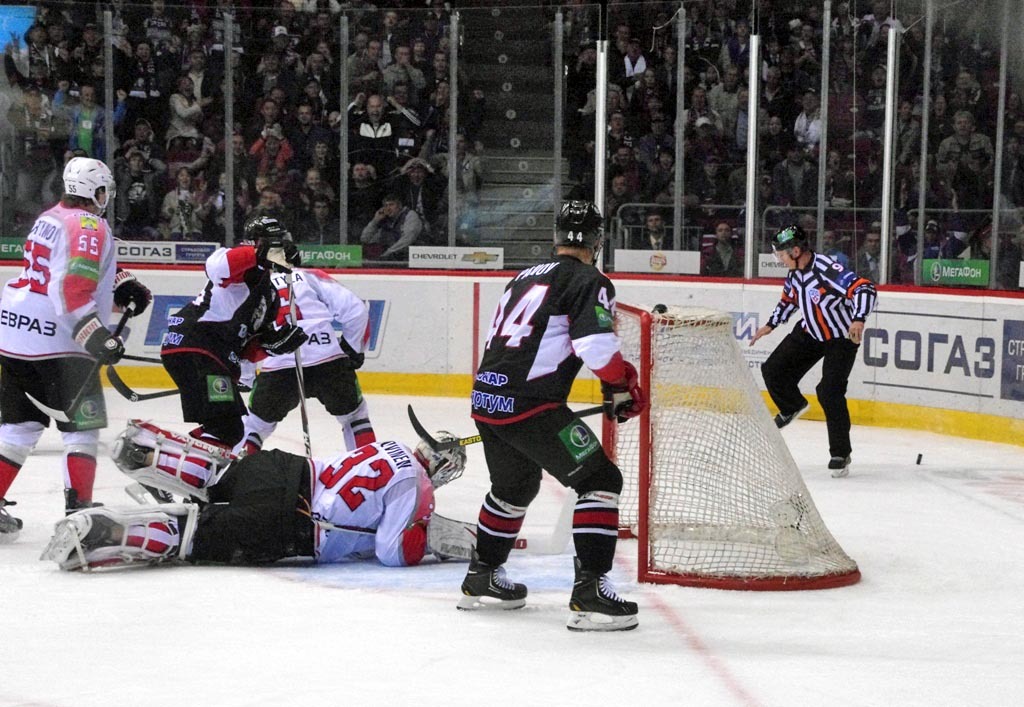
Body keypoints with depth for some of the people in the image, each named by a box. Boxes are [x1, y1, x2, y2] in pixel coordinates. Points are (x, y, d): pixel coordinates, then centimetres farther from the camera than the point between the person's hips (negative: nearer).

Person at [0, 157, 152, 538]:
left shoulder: (51, 218, 16)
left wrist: (120, 284, 16)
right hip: (54, 339, -9)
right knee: (82, 428, -1)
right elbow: (72, 288, -25)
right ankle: (79, 511, -8)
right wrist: (95, 334, -30)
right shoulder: (89, 226, -12)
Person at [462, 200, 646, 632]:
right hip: (529, 405, -8)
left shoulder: (525, 277, 21)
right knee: (601, 480, -3)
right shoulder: (589, 281, -4)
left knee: (514, 487, 30)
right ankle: (589, 593, -12)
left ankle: (481, 580, 40)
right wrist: (623, 389, -3)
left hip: (485, 397, 8)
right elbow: (596, 345, -19)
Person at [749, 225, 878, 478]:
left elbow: (865, 289, -38)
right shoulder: (795, 272, -4)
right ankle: (793, 406, 33)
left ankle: (841, 454, -3)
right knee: (773, 370, 3)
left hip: (842, 338, -8)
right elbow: (789, 298, 17)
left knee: (830, 393, -16)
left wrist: (858, 319, -50)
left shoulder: (827, 270, -31)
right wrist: (771, 325, 21)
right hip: (810, 332, 8)